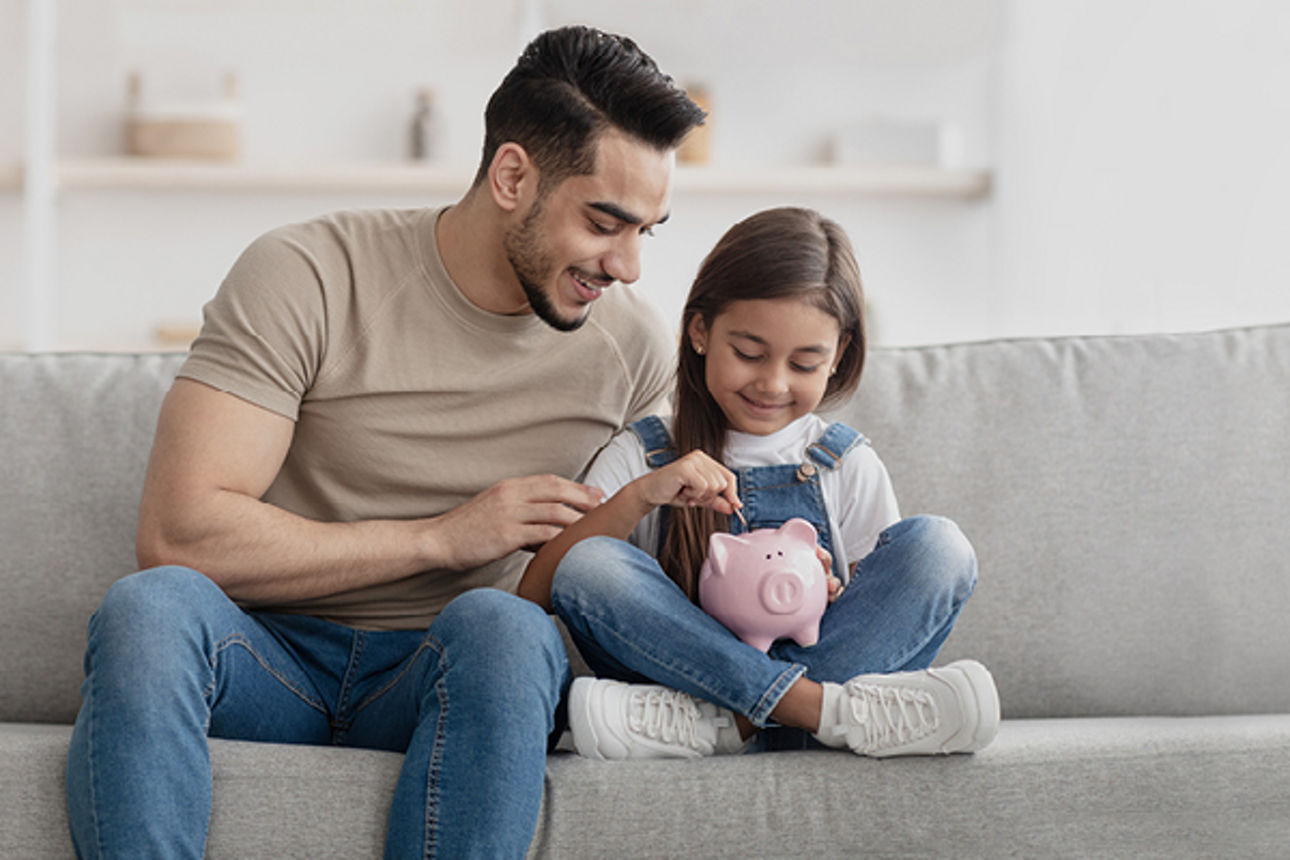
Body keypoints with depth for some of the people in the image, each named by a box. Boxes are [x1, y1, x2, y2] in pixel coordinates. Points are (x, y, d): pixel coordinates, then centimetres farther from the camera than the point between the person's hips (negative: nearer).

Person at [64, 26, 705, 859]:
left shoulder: (636, 347, 4)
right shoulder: (305, 276, -9)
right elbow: (177, 533, -16)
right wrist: (439, 538, -16)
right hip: (273, 661, -1)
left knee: (503, 626, -35)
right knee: (148, 608, -36)